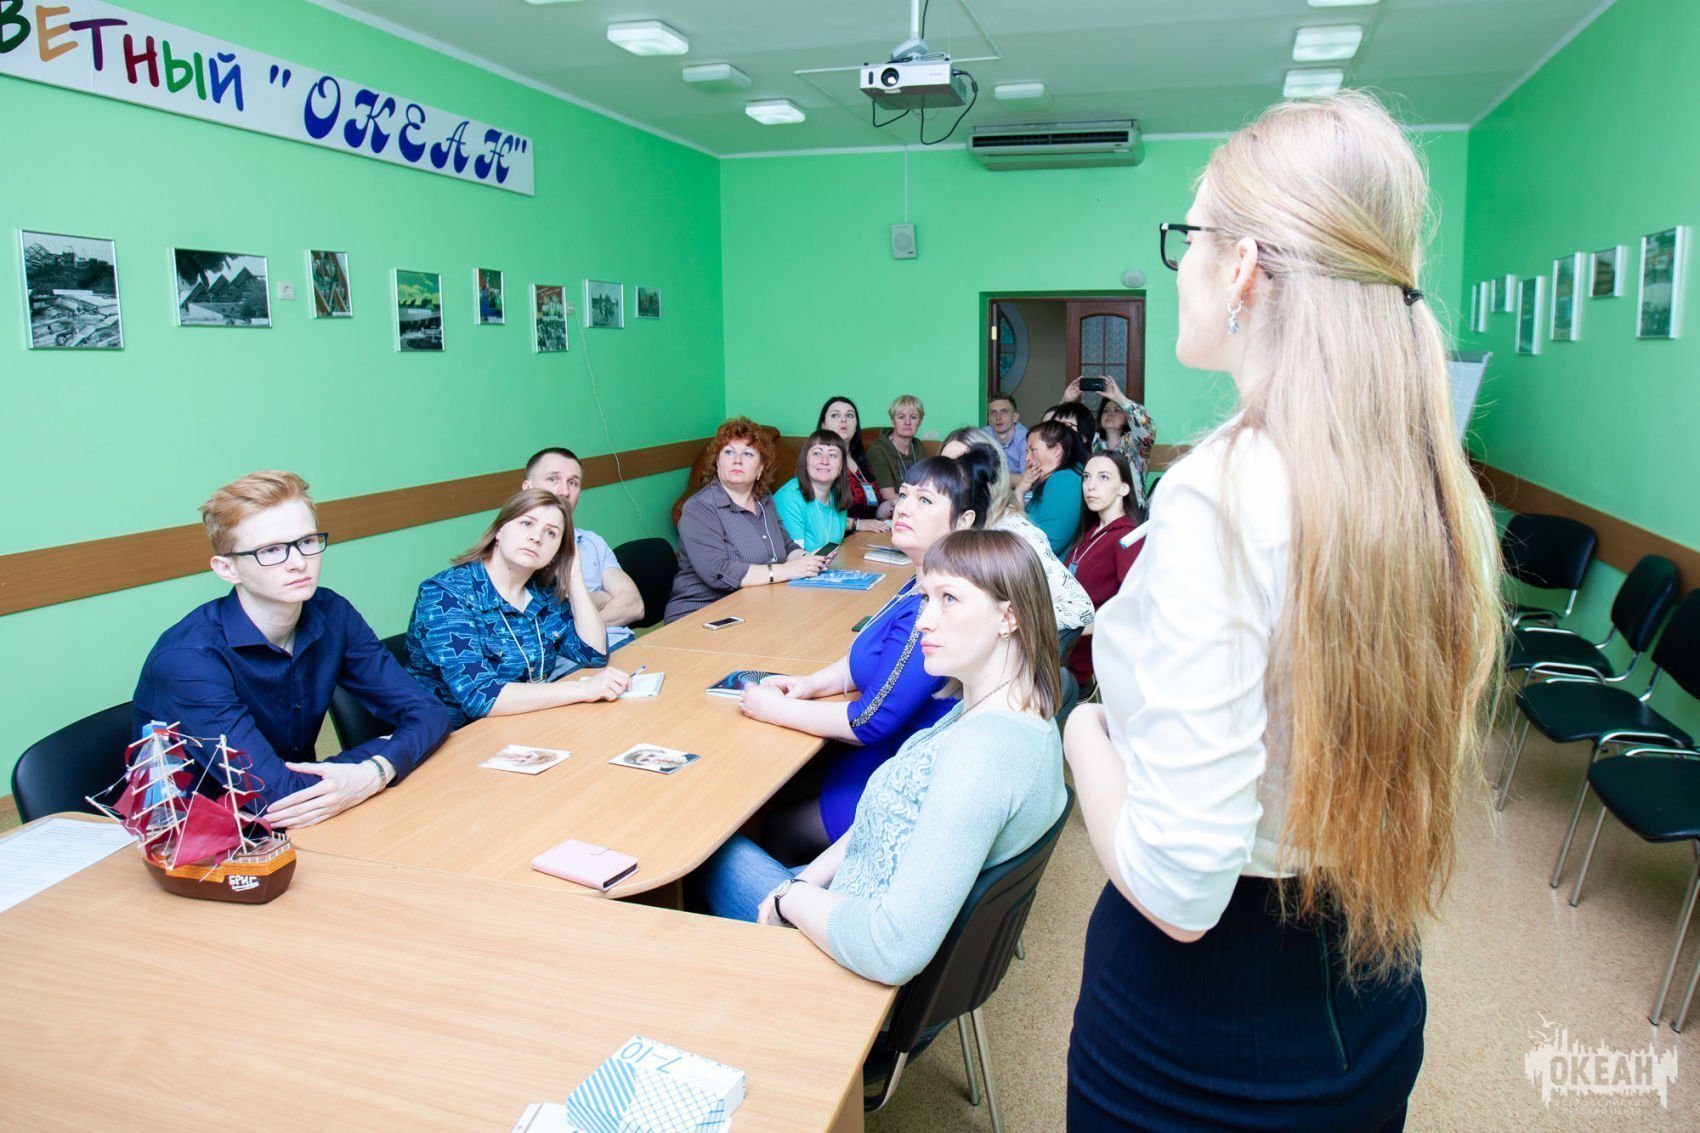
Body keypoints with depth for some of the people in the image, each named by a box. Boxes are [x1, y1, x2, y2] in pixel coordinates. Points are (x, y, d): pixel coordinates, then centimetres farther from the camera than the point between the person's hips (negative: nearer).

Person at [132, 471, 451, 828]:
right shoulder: (187, 658, -21)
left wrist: (375, 772, -27)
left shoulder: (332, 615, -4)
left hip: (301, 832, 6)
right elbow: (274, 795, -27)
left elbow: (427, 712, -7)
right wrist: (385, 747, -15)